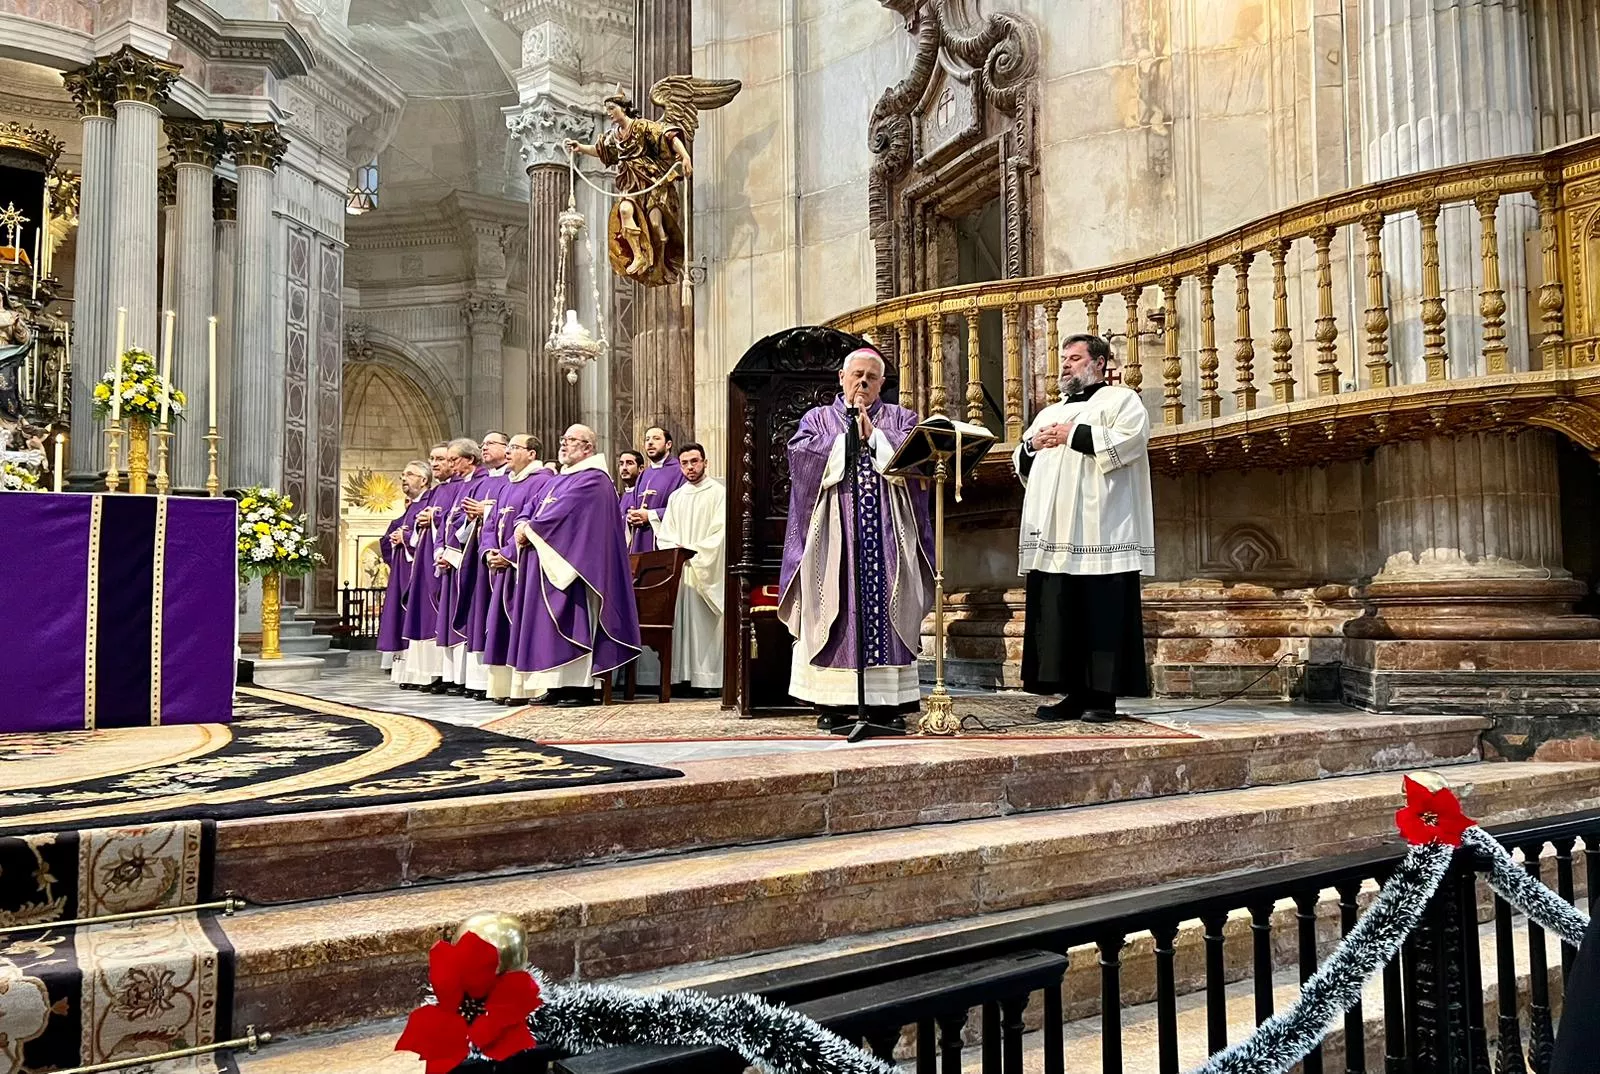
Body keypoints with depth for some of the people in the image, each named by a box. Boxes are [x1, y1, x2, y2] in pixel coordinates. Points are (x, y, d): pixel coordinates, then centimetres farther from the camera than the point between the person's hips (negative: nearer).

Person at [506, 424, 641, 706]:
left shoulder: (593, 480, -9)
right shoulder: (558, 480, 22)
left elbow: (561, 514, -18)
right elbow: (531, 509, 18)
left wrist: (529, 529, -8)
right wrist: (522, 525, -4)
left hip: (570, 564, -10)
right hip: (546, 565, 10)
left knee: (572, 623, -10)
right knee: (549, 625, 7)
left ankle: (581, 686, -7)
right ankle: (557, 685, 11)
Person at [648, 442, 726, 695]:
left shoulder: (719, 493, 2)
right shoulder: (676, 497, 19)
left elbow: (719, 532, -7)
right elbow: (664, 534, 14)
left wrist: (692, 550, -13)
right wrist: (675, 550, -5)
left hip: (706, 568, -5)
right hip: (678, 569, 5)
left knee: (705, 624, -6)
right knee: (681, 621, 0)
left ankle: (709, 678, -5)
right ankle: (685, 675, 2)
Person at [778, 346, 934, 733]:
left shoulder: (899, 418, 17)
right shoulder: (818, 418, 15)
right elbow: (800, 453, -5)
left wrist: (873, 434, -6)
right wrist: (848, 437, -5)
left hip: (886, 530, 1)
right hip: (834, 533, 0)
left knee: (884, 609, -2)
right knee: (835, 610, -4)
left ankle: (887, 701, 1)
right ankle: (833, 702, 0)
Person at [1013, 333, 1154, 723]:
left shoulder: (1120, 399, 7)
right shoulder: (1049, 413, 28)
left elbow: (1130, 438, -13)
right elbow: (1021, 462, 27)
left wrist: (1073, 435, -9)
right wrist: (1031, 444, 5)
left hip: (1099, 532, -7)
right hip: (1054, 531, 7)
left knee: (1102, 613, -8)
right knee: (1058, 615, 2)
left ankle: (1103, 695, -4)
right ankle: (1073, 694, 7)